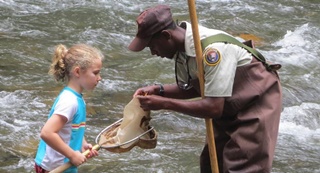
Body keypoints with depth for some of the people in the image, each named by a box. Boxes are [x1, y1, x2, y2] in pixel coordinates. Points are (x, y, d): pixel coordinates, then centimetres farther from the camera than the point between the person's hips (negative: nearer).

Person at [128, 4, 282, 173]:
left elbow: (214, 108, -35)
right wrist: (158, 90, -11)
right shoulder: (182, 48, -9)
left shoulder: (212, 48, -35)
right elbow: (191, 88, 7)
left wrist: (163, 103, -32)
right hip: (229, 108, 9)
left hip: (257, 102, -9)